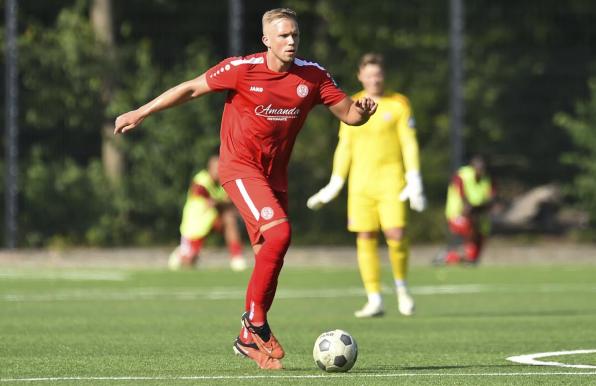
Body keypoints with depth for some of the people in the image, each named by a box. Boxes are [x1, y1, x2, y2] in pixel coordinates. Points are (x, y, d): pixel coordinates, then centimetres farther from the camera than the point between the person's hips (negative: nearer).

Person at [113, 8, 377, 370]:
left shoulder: (312, 75, -1)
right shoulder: (242, 69, -11)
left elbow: (348, 114, 3)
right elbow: (191, 89, -2)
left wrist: (362, 111, -21)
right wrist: (140, 113, 1)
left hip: (275, 174, 5)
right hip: (240, 166, -5)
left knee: (269, 258, 5)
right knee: (279, 232, -25)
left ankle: (249, 339, 19)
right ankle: (255, 320, -13)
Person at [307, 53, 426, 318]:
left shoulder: (398, 104, 1)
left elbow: (409, 144, -2)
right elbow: (344, 147, 14)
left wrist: (414, 181, -11)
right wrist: (335, 184, 10)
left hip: (391, 177, -3)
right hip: (361, 180, 3)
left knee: (396, 234, -15)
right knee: (365, 238, -3)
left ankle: (401, 286, 9)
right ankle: (374, 301, 1)